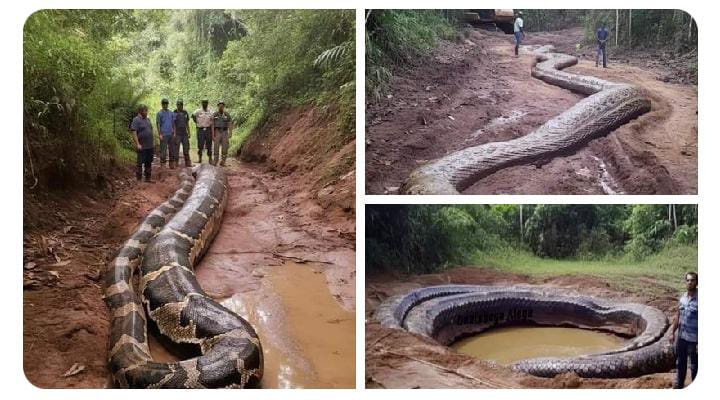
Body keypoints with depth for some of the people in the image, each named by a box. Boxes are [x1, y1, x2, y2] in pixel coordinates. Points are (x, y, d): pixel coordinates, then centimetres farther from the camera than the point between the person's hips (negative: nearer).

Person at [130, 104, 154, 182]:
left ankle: (148, 178, 21)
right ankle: (139, 179, 4)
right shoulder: (136, 120, -10)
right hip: (142, 147, -8)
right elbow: (134, 133, -16)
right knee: (140, 163, -2)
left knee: (148, 163, 13)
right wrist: (137, 144, -21)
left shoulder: (147, 119, 15)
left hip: (150, 146, 8)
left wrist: (153, 142, 18)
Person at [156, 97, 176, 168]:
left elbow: (173, 124, 13)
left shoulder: (171, 113, 11)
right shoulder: (159, 113, -1)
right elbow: (158, 124, -3)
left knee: (172, 149, 7)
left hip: (171, 134, 5)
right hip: (164, 135, -5)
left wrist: (174, 133, 5)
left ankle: (172, 164, 14)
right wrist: (160, 134, -9)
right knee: (163, 150, -3)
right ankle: (162, 164, 2)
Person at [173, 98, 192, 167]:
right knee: (176, 149, -1)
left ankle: (188, 162, 12)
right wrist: (174, 133, -13)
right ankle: (176, 163, 4)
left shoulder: (185, 112, 11)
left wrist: (189, 133, 12)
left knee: (186, 148, 7)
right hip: (177, 134, -5)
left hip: (184, 133, 5)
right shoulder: (174, 113, -4)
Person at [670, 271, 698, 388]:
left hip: (693, 339, -6)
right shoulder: (683, 297, 2)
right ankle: (679, 385, 38)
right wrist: (672, 332, 13)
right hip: (681, 337, 6)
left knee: (694, 366, 7)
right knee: (681, 363, 21)